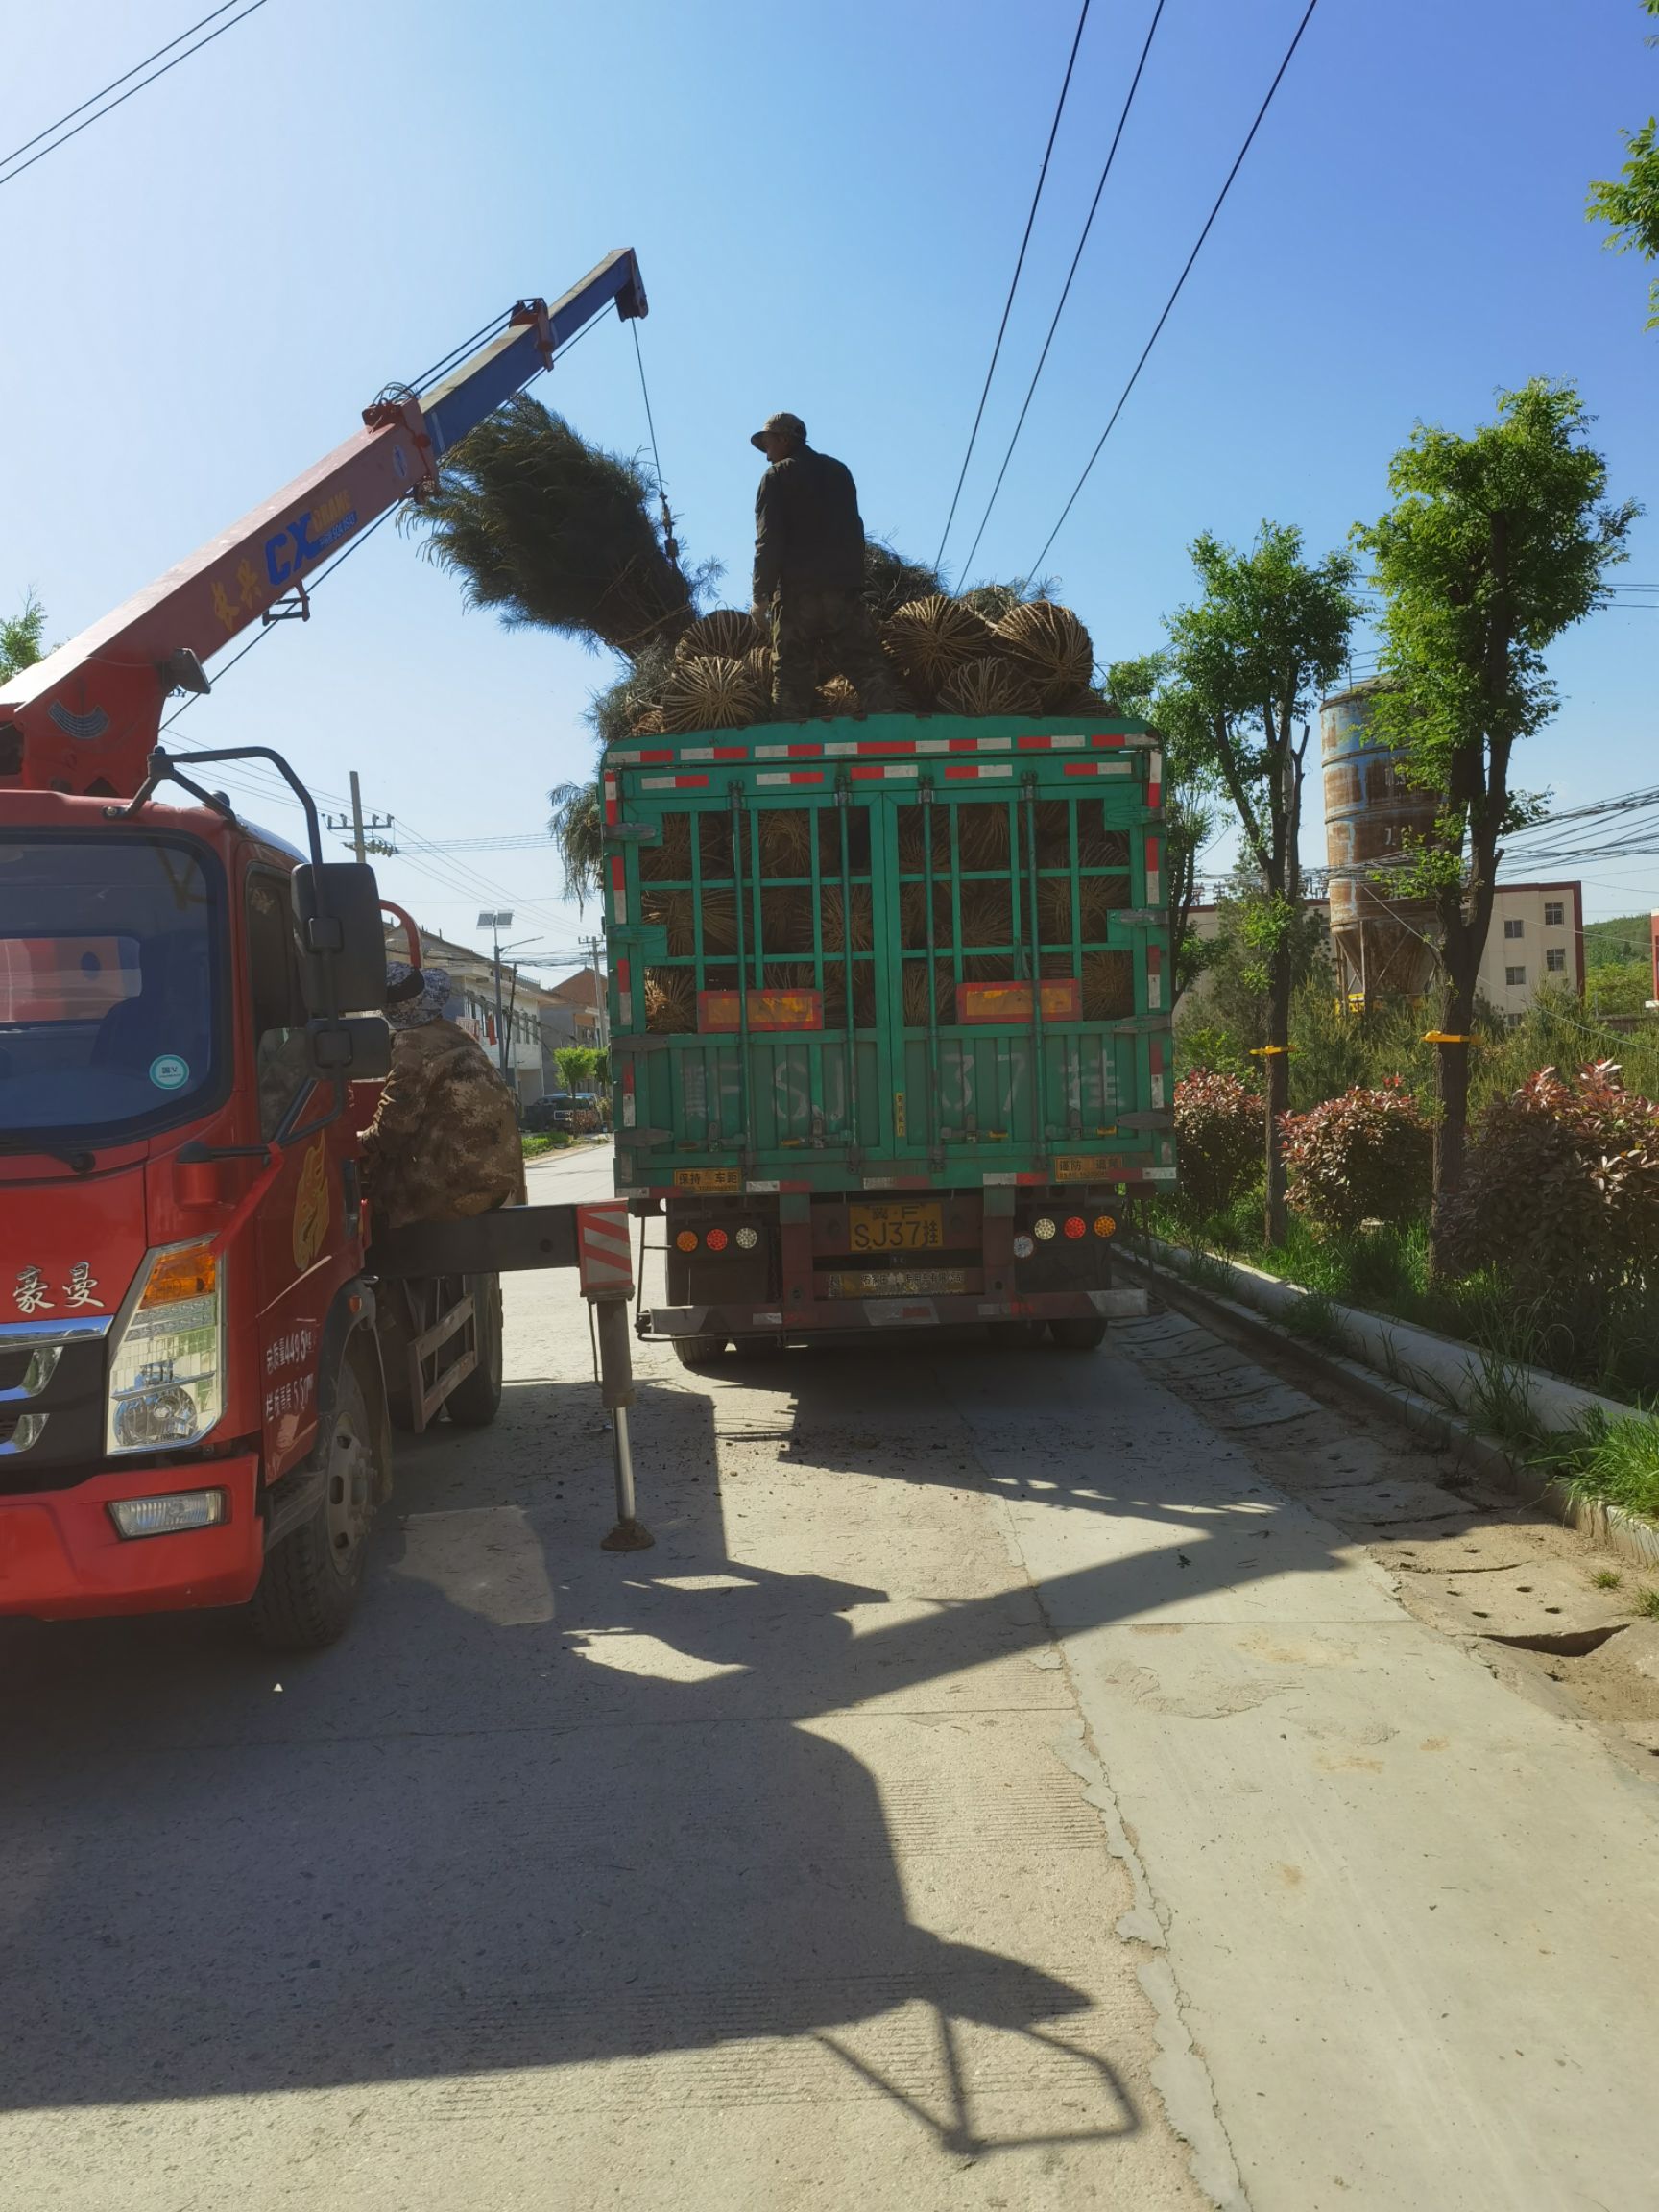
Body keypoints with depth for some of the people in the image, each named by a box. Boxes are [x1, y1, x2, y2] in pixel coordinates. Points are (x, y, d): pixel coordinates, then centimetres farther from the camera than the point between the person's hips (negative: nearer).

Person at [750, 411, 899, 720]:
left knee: (793, 675, -3)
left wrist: (761, 595, -8)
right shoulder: (839, 471, 20)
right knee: (867, 664, -2)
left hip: (796, 589, -3)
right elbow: (854, 532, 19)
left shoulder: (777, 476, 4)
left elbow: (769, 540, -7)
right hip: (845, 585, 4)